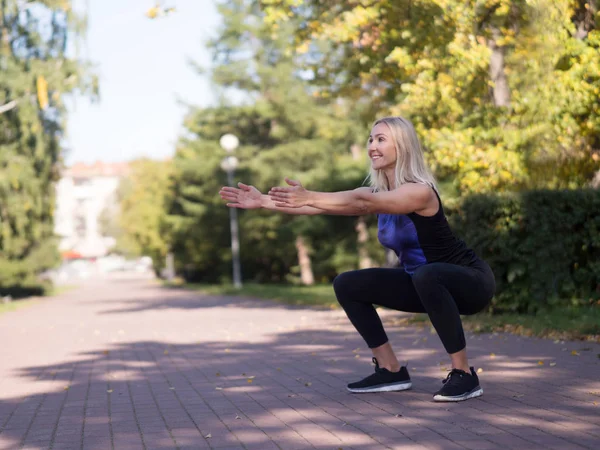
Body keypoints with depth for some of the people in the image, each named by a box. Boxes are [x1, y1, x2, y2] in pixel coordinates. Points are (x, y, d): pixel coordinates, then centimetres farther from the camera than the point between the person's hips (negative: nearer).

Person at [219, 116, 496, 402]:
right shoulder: (379, 194, 0)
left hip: (470, 282, -8)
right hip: (424, 284, 8)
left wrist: (310, 196, -47)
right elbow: (322, 207, -7)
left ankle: (464, 375, -28)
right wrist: (264, 202, -15)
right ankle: (391, 371, 7)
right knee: (347, 285, 2)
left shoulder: (420, 191, -24)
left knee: (427, 275, -41)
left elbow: (361, 202, -39)